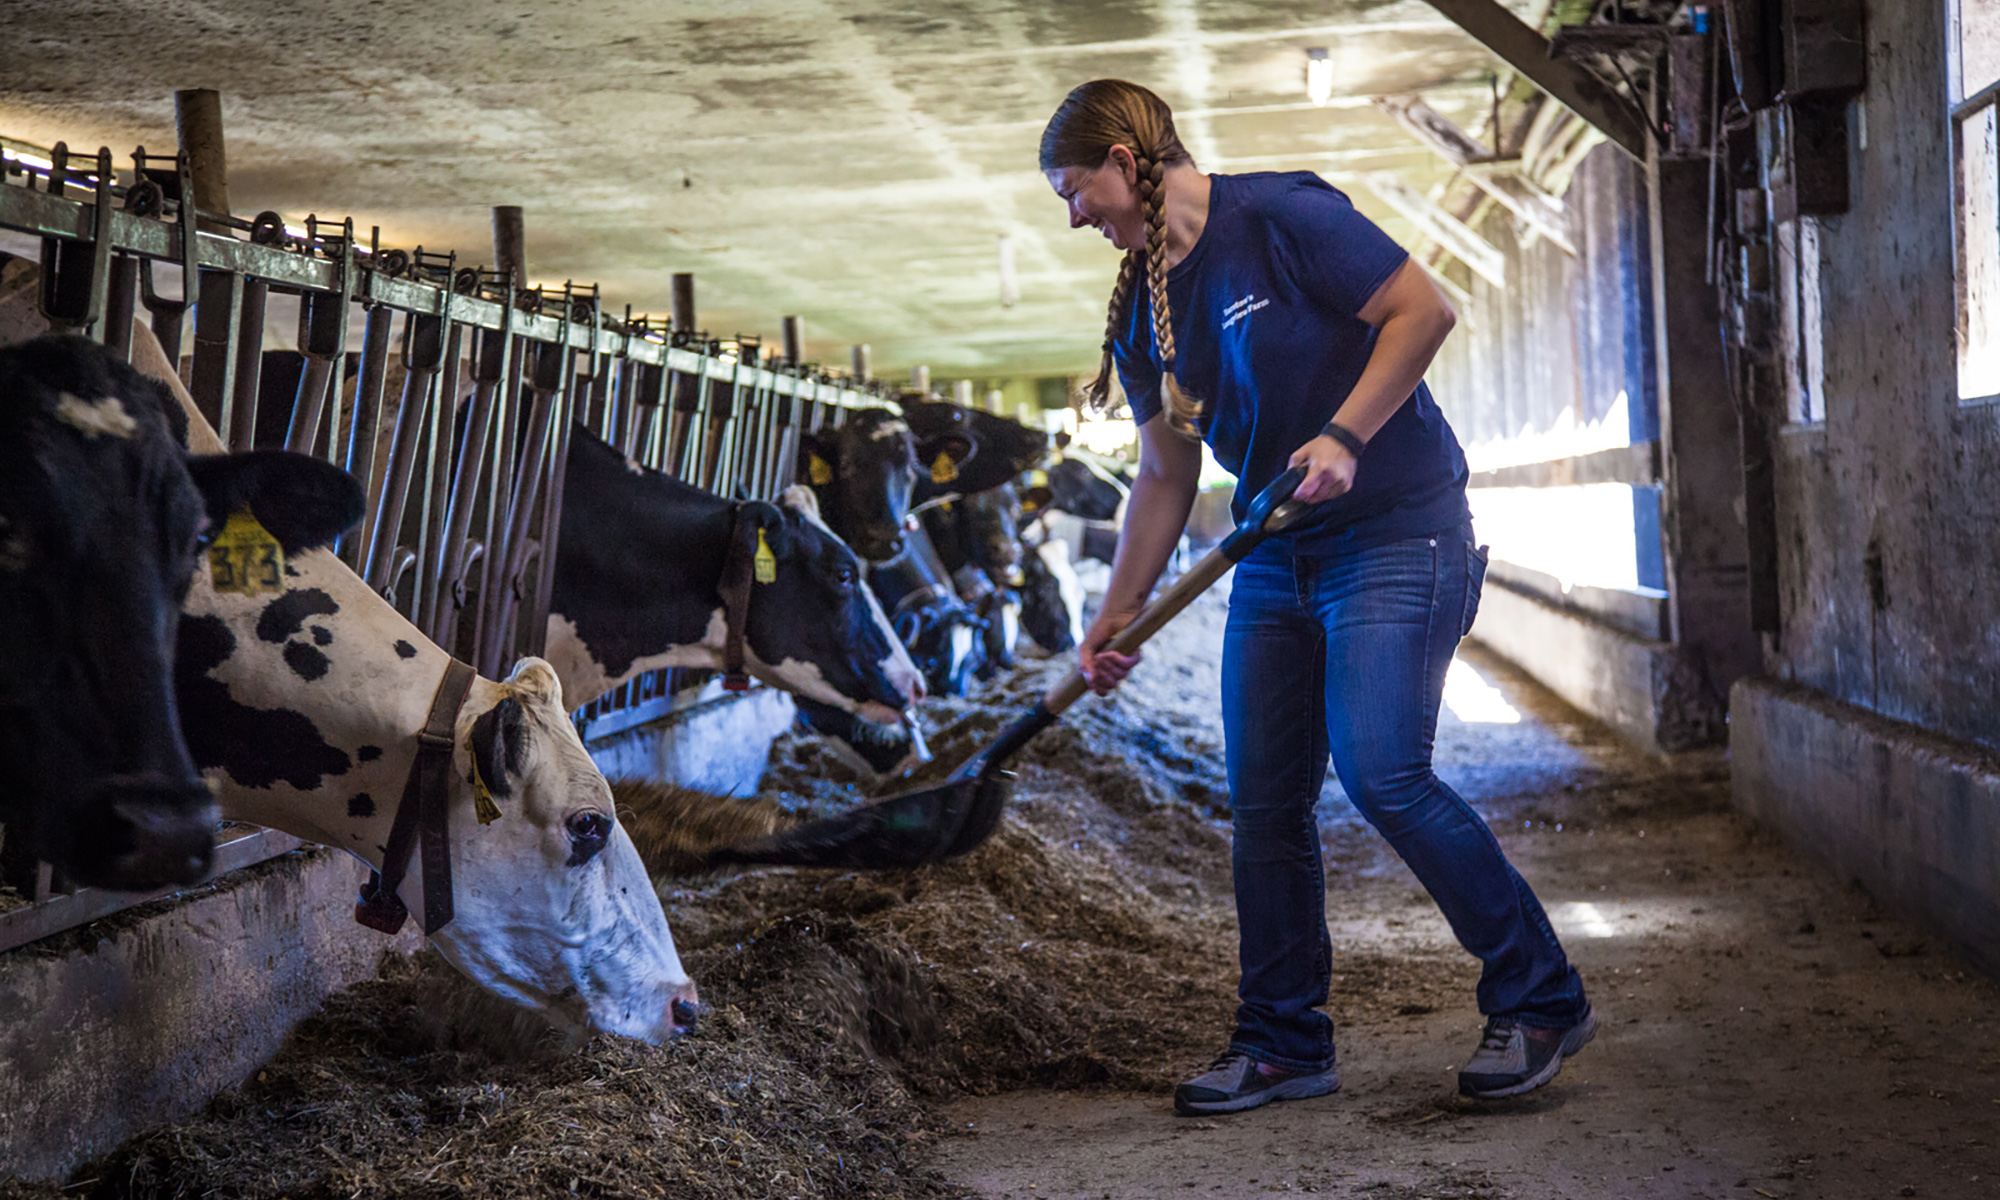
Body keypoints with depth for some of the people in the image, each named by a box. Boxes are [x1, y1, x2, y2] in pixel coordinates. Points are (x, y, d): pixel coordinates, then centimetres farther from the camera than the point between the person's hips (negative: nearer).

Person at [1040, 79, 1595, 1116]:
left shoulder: (1282, 217, -11)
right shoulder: (1141, 311, 11)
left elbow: (1424, 308, -15)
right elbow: (1166, 475, 14)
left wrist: (1344, 435, -22)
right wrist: (1118, 614, 9)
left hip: (1396, 534, -8)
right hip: (1274, 560, 8)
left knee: (1383, 774, -18)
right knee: (1264, 804, 4)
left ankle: (1540, 999, -3)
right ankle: (1282, 1042, 16)